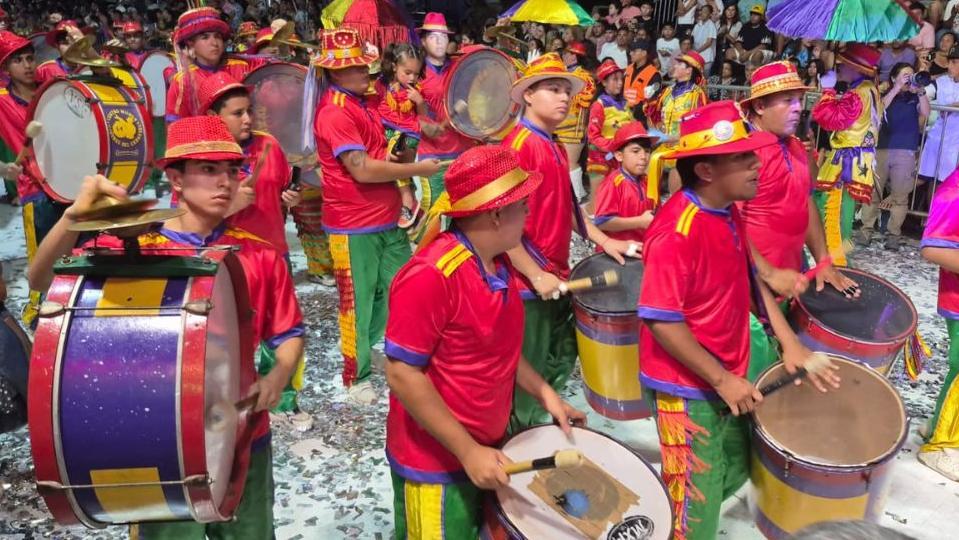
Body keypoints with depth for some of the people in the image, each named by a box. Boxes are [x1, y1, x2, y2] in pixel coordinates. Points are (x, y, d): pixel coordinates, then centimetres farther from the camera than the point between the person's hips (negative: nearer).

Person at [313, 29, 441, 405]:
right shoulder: (334, 113, -18)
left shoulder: (359, 104, 13)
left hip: (386, 220, 9)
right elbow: (362, 169, -25)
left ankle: (369, 347, 37)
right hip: (354, 227, -9)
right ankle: (356, 377, 19)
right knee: (357, 302, 3)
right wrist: (418, 170, -16)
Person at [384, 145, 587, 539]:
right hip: (436, 463, -8)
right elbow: (402, 374, -24)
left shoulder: (499, 264, 1)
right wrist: (468, 451, -22)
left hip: (489, 448, 8)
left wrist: (543, 392, 4)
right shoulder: (430, 276, -26)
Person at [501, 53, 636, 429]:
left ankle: (536, 423, 39)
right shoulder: (518, 145, -18)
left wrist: (603, 240, 12)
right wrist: (535, 275, -22)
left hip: (556, 275, 9)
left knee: (561, 362, 21)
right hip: (529, 282, -9)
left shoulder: (556, 148, 12)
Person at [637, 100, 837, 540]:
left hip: (727, 376, 9)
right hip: (686, 387, -9)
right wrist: (722, 379, -21)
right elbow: (661, 320, -27)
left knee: (735, 473, 25)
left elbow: (749, 277, 13)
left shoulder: (727, 213, 1)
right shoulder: (676, 231, -27)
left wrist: (789, 341, 6)